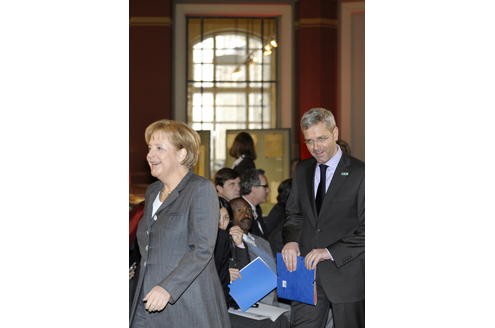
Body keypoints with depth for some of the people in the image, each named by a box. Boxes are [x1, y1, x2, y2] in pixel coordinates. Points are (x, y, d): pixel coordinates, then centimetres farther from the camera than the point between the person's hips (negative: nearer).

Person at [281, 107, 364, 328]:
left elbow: (366, 229, -11)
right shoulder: (303, 170, 11)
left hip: (346, 274, -4)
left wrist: (331, 251, -19)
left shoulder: (359, 173, -9)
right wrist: (291, 240, -4)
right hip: (307, 269, 4)